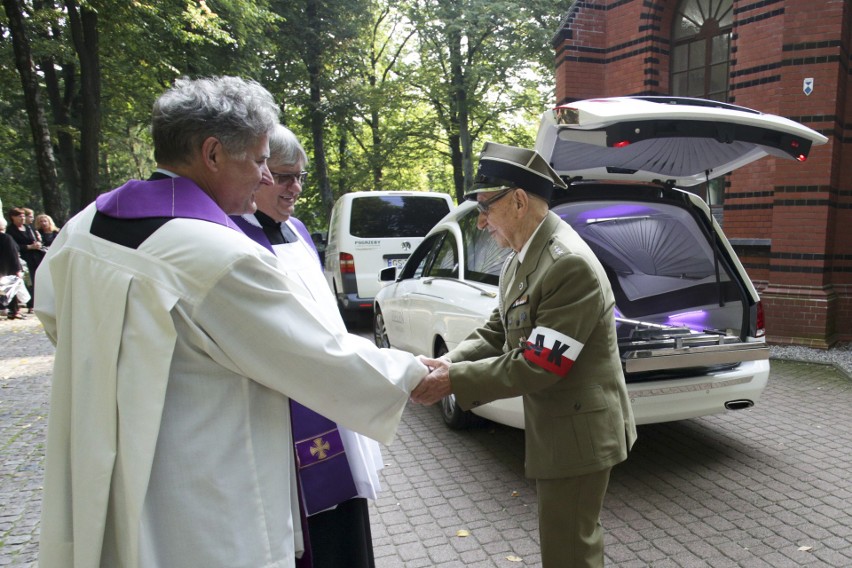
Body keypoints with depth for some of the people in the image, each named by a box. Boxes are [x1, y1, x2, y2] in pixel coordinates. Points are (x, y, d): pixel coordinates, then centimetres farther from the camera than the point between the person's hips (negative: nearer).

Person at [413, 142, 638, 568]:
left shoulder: (570, 264, -26)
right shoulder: (519, 262, 6)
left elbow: (537, 367, -27)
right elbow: (495, 334, 8)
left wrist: (453, 381, -22)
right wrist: (447, 363, -10)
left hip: (578, 432, -9)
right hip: (554, 427, 9)